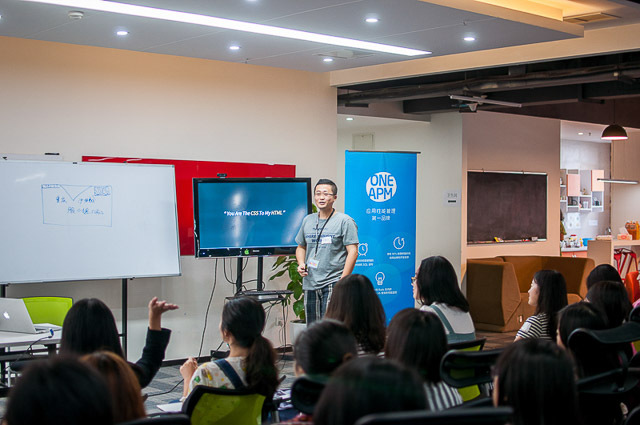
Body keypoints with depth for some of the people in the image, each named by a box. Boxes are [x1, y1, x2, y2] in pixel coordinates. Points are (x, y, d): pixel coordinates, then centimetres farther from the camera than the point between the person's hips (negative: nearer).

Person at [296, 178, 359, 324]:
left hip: (333, 283, -6)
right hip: (310, 284, 6)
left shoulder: (344, 221, -3)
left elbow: (353, 252, -8)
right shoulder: (308, 220, 15)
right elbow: (301, 247, 25)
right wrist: (301, 263, 4)